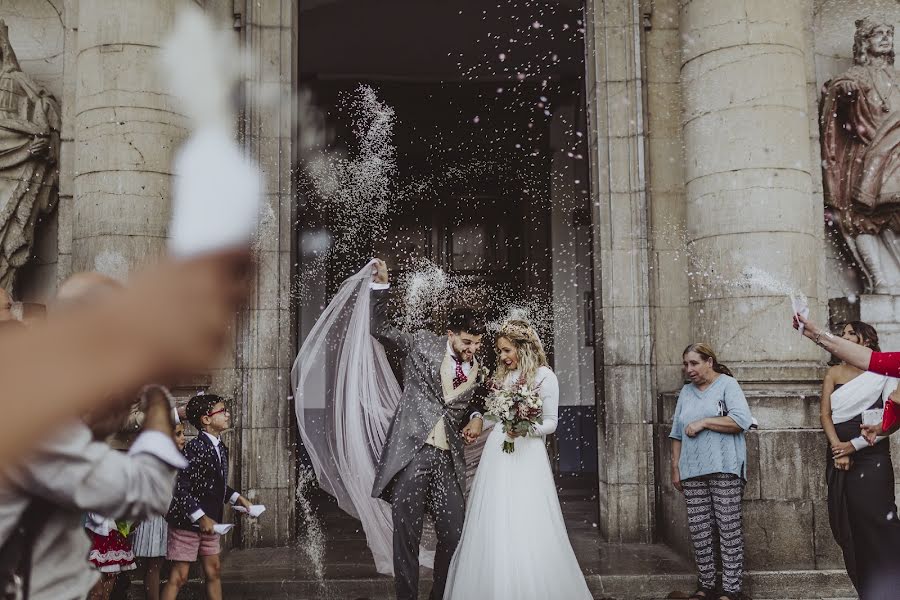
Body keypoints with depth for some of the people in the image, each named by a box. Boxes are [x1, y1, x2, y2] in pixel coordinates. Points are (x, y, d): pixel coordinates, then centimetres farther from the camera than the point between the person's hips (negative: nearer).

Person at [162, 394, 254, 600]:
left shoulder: (220, 448, 6)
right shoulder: (195, 448, -21)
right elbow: (180, 487, -25)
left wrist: (237, 498, 8)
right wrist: (200, 517, -26)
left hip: (208, 522, 9)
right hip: (187, 521, -9)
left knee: (214, 571, 15)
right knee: (179, 577, -3)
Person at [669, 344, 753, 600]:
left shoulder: (727, 384, 2)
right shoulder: (686, 391, 18)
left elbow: (741, 421, -12)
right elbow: (677, 434, 20)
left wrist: (703, 421, -12)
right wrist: (675, 467, 14)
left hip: (724, 469, -5)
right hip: (692, 472, 5)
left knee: (729, 528, -4)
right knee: (699, 530, 4)